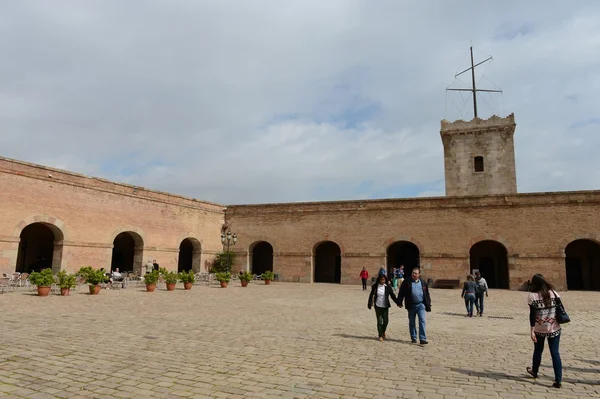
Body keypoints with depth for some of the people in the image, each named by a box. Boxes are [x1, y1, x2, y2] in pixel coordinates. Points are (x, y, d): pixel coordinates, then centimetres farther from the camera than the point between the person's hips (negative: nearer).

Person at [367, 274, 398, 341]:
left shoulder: (388, 287, -4)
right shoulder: (375, 286, -5)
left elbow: (393, 296, -1)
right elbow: (371, 295, 3)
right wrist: (369, 304, 0)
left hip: (385, 306, 1)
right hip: (378, 306, -1)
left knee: (386, 320, -1)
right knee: (379, 321, 1)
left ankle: (383, 332, 29)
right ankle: (380, 335, 14)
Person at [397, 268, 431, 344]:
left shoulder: (423, 283, 7)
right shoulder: (406, 282, 1)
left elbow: (427, 295, 13)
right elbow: (401, 293, 1)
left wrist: (428, 305, 11)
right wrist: (399, 302, -4)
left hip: (420, 304, 0)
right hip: (411, 305, 0)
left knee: (422, 321, -10)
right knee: (411, 322, 10)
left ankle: (423, 339, -8)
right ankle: (413, 338, 24)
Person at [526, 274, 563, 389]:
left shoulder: (532, 296, -10)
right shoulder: (553, 293, -1)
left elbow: (532, 315, -13)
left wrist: (532, 331, -11)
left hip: (539, 329, -1)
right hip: (554, 328, 2)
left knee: (538, 350, 18)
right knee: (555, 352, 5)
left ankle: (534, 371, 38)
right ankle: (558, 380, 1)